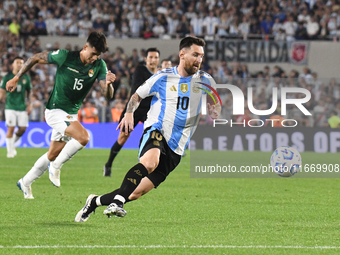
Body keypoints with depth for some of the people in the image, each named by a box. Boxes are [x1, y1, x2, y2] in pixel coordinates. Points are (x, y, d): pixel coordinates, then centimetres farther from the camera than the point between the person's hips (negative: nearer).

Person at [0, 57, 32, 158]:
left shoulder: (26, 77, 8)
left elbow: (29, 92, 15)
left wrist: (29, 105, 8)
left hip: (22, 107, 3)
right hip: (10, 107, -3)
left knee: (22, 129, -3)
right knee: (10, 129, -7)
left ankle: (12, 143, 24)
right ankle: (10, 150, 4)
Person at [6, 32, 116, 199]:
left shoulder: (99, 66, -6)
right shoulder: (65, 56, -16)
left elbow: (107, 95, -12)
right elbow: (36, 58, -3)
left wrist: (108, 84, -35)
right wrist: (16, 78, -1)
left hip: (72, 114, 6)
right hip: (56, 110, -6)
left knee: (52, 156, 16)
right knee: (83, 137, -28)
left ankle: (25, 183, 35)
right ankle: (56, 166, -8)